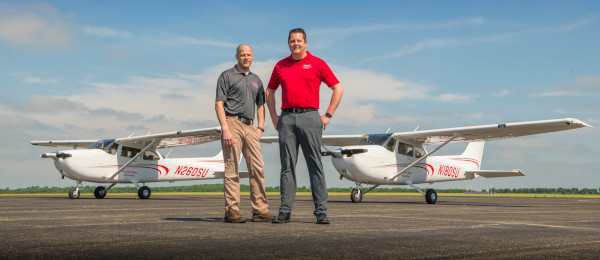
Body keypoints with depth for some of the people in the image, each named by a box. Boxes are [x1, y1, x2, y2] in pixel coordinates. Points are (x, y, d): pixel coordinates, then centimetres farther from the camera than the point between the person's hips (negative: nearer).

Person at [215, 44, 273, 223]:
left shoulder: (256, 80, 21)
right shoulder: (227, 76, 4)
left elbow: (260, 105, 28)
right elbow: (219, 104, -5)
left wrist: (260, 127, 14)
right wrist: (225, 129, -15)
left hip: (249, 127, 6)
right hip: (232, 123, -6)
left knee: (258, 168, 1)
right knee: (232, 169, -6)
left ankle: (260, 210, 5)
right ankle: (232, 211, -3)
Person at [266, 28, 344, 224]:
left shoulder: (317, 64, 4)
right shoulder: (280, 66, 14)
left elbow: (338, 89, 5)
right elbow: (270, 92, 25)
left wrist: (328, 115, 0)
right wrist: (274, 117, 13)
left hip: (309, 116, -3)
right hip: (286, 118, 3)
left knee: (315, 164, -4)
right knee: (287, 166, 2)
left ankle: (321, 211, -2)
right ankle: (285, 211, 5)